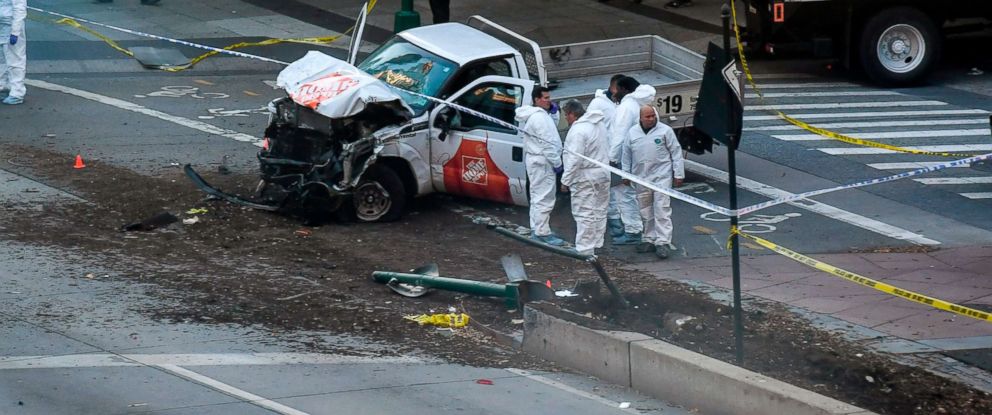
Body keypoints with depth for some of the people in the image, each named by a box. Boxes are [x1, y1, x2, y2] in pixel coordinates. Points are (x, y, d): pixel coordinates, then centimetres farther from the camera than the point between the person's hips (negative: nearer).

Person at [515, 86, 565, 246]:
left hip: (536, 161, 11)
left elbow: (550, 133, 19)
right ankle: (542, 233, -9)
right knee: (545, 199, -10)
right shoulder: (539, 118, -19)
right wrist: (557, 163, -18)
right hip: (542, 162, -11)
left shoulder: (538, 115, 14)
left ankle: (536, 230, 24)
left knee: (538, 197, 17)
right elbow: (547, 143, -22)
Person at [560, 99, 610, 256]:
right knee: (599, 211, 16)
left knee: (584, 213, -5)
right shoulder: (600, 124, 10)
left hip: (585, 178, -9)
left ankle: (584, 250, -5)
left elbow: (574, 159, -23)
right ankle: (596, 244, 26)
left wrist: (566, 180, -16)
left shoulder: (578, 130, -20)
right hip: (603, 175, 10)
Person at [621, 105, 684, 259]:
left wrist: (678, 175, -2)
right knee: (646, 212, 11)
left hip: (661, 177, -4)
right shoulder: (632, 133, 7)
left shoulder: (665, 131, -2)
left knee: (662, 211, -9)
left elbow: (676, 152, 1)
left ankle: (662, 243, -10)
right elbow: (626, 155, 16)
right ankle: (649, 240, 21)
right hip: (641, 178, 4)